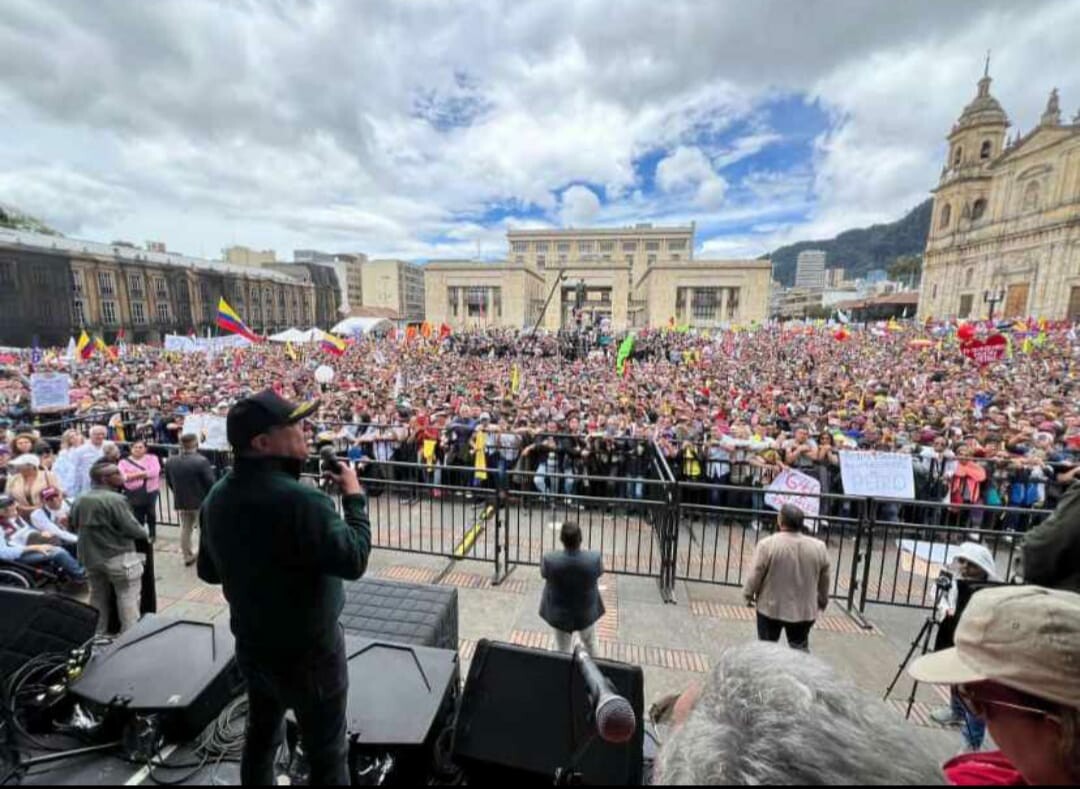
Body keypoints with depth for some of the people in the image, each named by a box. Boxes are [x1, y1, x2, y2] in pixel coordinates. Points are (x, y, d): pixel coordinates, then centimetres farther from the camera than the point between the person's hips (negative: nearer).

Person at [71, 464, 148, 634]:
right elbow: (131, 528, -20)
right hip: (119, 557, -8)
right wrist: (145, 534, -1)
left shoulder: (79, 501, 4)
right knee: (128, 600, 3)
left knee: (98, 598, 21)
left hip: (91, 558, 8)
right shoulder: (114, 499, -21)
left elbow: (74, 527, 15)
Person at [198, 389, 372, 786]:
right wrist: (354, 496, -16)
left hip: (251, 644, 7)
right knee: (326, 754, 14)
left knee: (261, 735, 29)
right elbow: (354, 560, -25)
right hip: (307, 650, -7)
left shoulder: (218, 497, -5)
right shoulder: (300, 500, -33)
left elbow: (209, 571, 7)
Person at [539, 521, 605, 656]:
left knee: (563, 651, 23)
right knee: (591, 645, 30)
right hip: (586, 612, 1)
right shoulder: (595, 559, -30)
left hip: (560, 614, -1)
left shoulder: (549, 560, -32)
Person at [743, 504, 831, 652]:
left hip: (771, 608, -3)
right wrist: (823, 601, 21)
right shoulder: (819, 547, -7)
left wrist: (748, 595, 4)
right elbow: (824, 580, 5)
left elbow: (755, 575, -12)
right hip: (804, 610, 3)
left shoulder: (767, 545, -18)